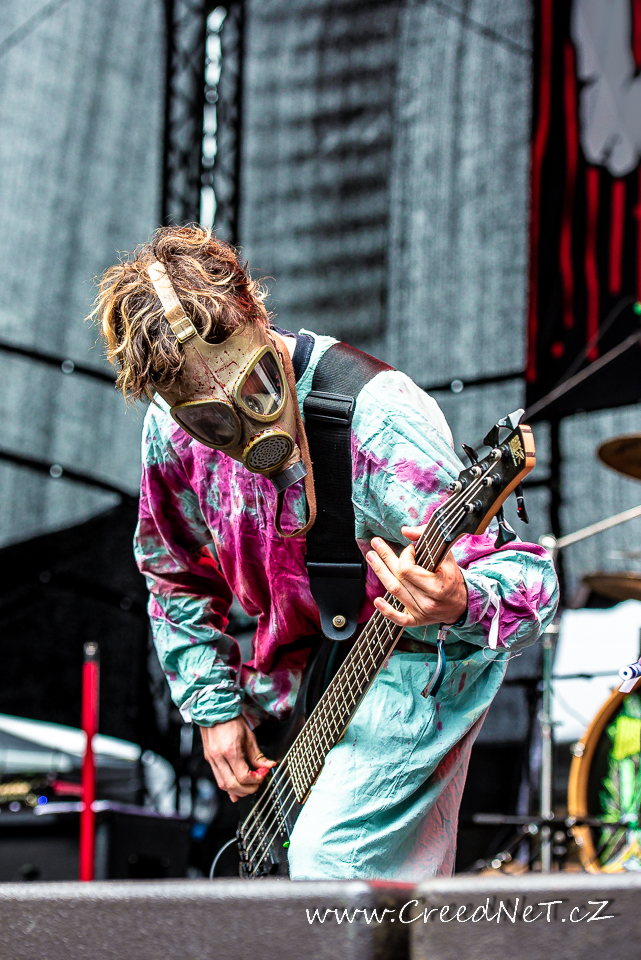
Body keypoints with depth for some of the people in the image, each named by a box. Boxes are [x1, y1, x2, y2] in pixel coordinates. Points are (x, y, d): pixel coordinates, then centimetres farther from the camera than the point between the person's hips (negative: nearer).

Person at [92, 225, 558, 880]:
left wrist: (460, 607, -57)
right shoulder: (170, 434, -11)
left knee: (329, 858, -22)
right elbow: (178, 578, 9)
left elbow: (531, 579, -35)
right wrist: (214, 704, 3)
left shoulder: (376, 418, -32)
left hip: (418, 662, -7)